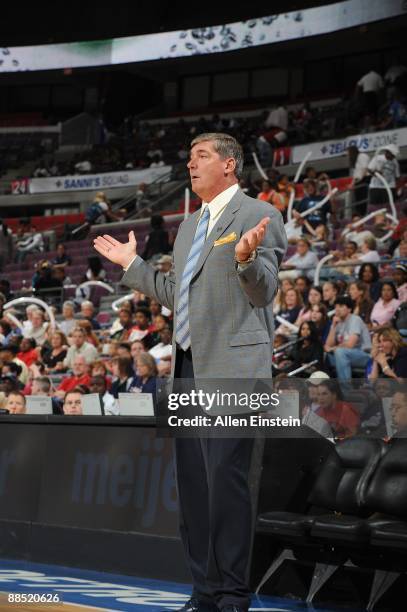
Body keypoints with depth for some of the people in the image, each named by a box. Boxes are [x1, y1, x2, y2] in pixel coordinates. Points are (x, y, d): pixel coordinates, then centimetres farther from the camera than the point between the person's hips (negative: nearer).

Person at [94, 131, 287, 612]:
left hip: (232, 365, -8)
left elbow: (263, 292, -11)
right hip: (188, 368, 9)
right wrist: (132, 264, 26)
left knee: (226, 478, -10)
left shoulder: (258, 216, -4)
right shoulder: (189, 225, 21)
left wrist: (246, 258, -30)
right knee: (191, 480, 9)